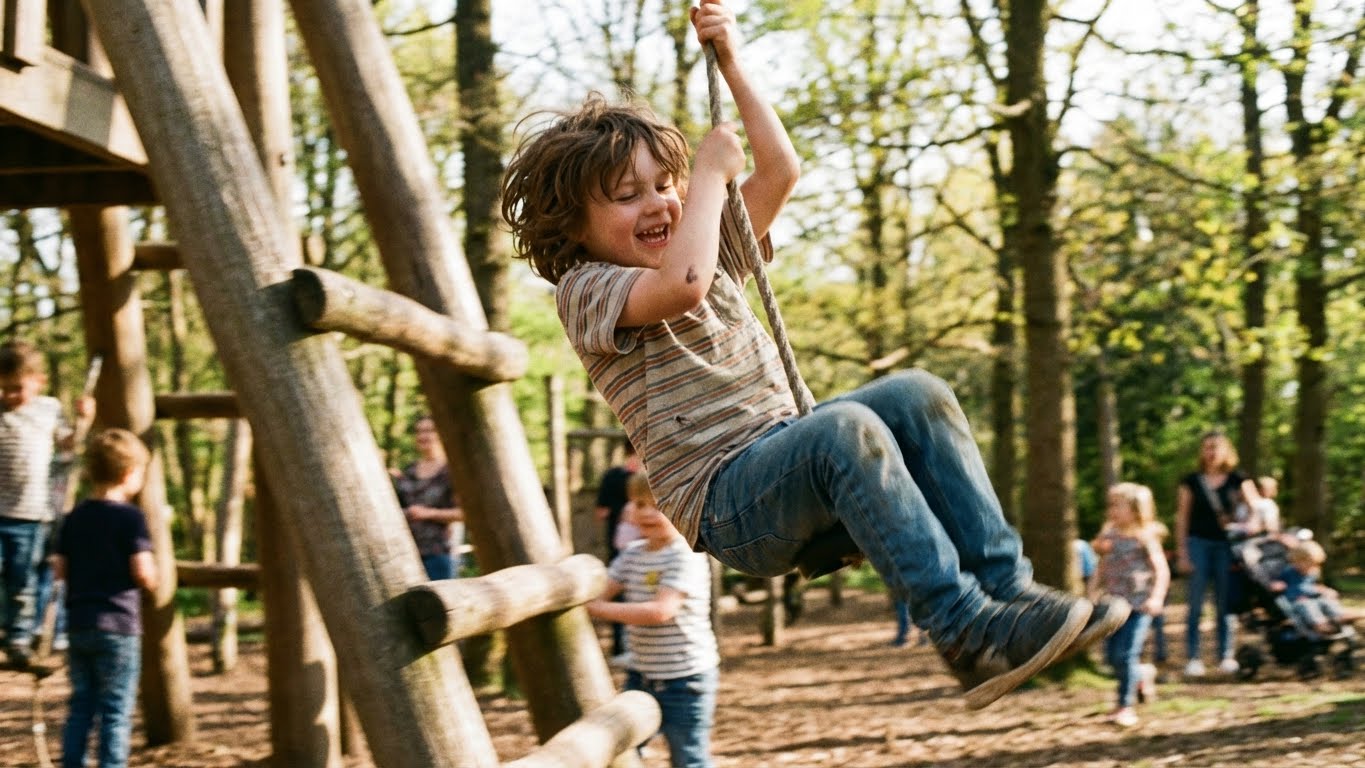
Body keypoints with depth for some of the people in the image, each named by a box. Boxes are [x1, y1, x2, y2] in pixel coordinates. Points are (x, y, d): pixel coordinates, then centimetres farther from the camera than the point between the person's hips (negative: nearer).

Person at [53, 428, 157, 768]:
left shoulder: (75, 517, 8)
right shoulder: (130, 517, -11)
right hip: (117, 626, -6)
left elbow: (59, 569, 7)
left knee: (81, 706, 13)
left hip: (78, 624, 6)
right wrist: (154, 577, 5)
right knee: (116, 711, 0)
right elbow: (143, 574, -16)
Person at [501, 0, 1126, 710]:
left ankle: (1007, 588, -23)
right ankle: (965, 632, -38)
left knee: (917, 395, -18)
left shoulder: (714, 256, 22)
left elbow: (782, 171, 17)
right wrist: (711, 171, -10)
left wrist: (732, 66, 11)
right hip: (723, 500, -8)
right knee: (844, 427, -35)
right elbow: (683, 284, -22)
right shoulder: (583, 290, -2)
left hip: (790, 468, 8)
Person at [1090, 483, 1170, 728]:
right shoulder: (1109, 537, 7)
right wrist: (1094, 593, 4)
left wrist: (1156, 598, -21)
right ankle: (1143, 675, 34)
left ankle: (1125, 706, -1)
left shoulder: (1145, 538, -8)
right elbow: (1101, 568, 15)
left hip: (1137, 605, -6)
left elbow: (1162, 570, -9)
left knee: (1125, 654, -10)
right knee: (1111, 656, 6)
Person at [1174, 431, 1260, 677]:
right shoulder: (1192, 481, 4)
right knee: (1196, 603, -4)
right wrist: (1182, 553, -2)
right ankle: (1193, 658, -2)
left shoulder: (1237, 480, 7)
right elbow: (1182, 518, 3)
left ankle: (1226, 656, 8)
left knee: (1224, 603, 2)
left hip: (1225, 544, 1)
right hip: (1198, 542, -1)